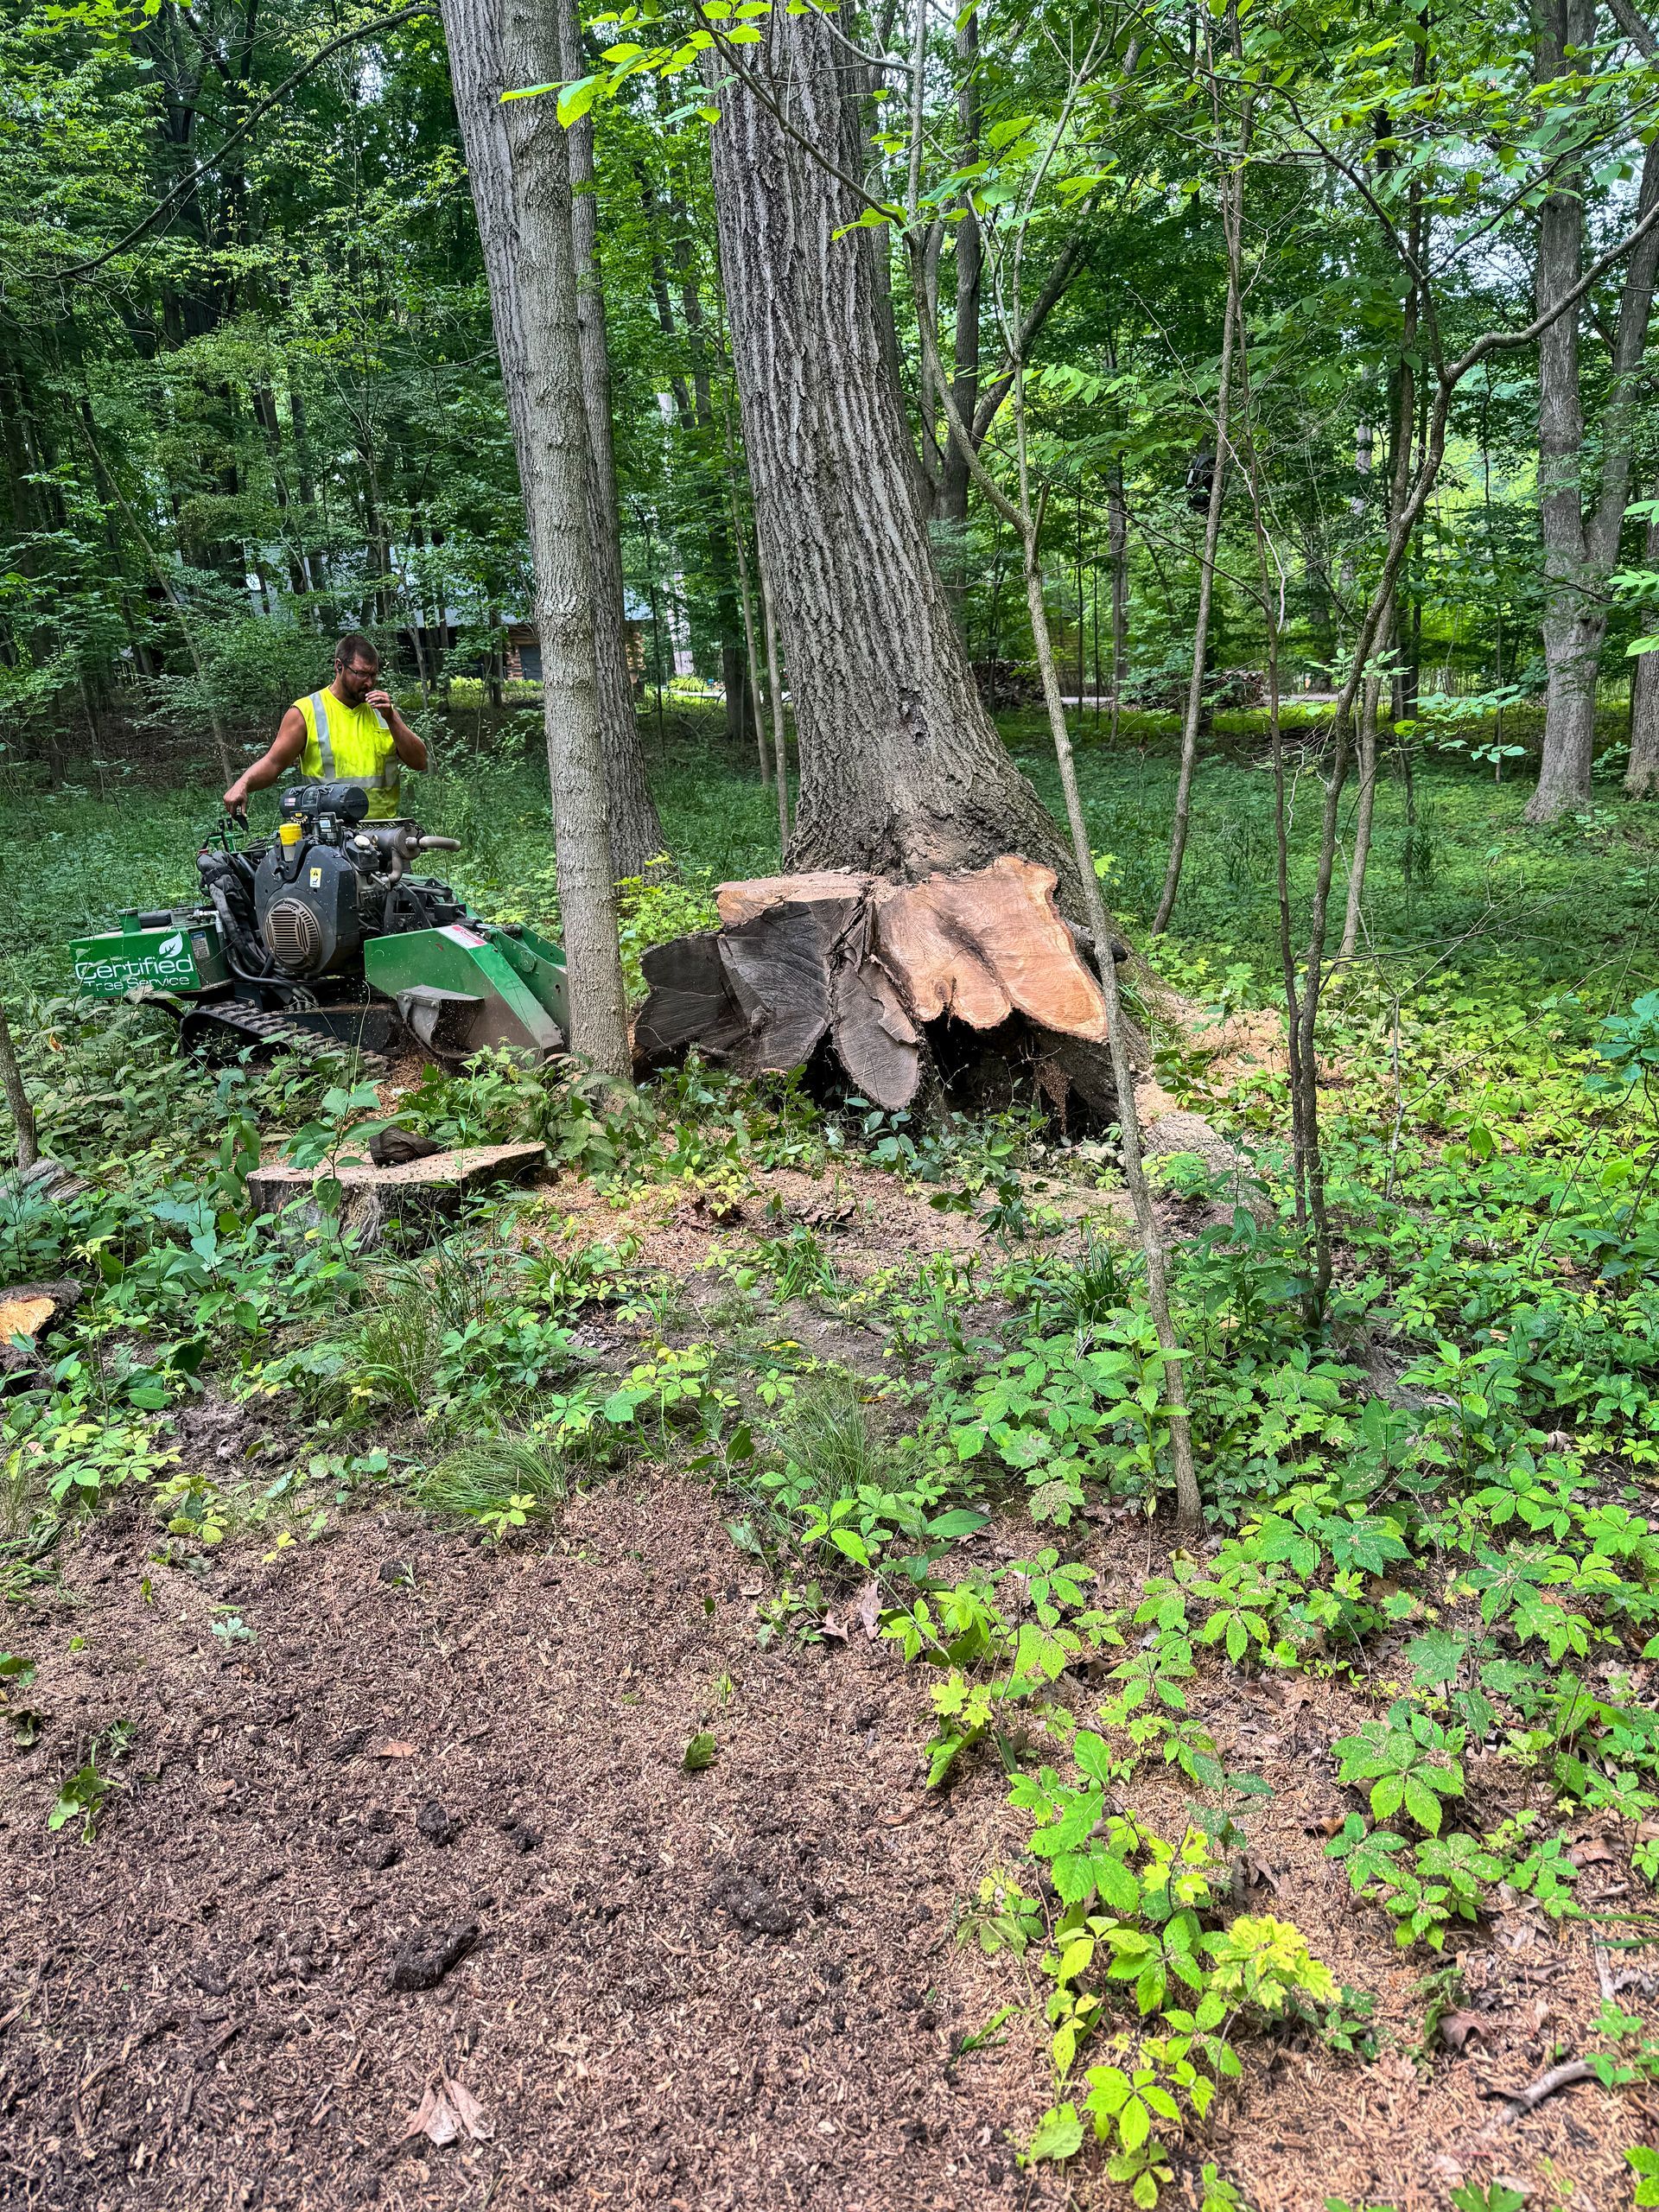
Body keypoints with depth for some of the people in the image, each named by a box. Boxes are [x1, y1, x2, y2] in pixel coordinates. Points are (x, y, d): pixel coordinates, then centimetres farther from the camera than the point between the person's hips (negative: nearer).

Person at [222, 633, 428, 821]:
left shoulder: (381, 708, 16)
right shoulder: (306, 712, 5)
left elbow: (419, 761, 9)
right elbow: (273, 763, 3)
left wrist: (391, 719, -3)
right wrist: (242, 784, -15)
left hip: (386, 831, 3)